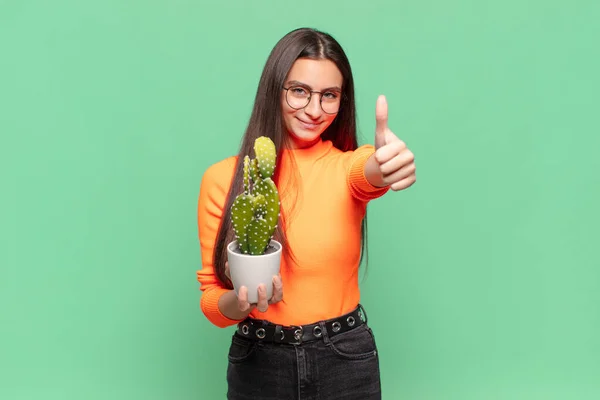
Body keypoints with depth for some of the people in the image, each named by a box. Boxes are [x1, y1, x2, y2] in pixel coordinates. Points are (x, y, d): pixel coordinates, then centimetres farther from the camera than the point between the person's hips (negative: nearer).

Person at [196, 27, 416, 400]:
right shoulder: (223, 178, -6)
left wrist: (388, 164, -53)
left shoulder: (350, 164, -5)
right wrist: (239, 301, -25)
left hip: (346, 360, 1)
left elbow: (369, 174, -30)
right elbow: (211, 299, -2)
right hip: (258, 364, 0)